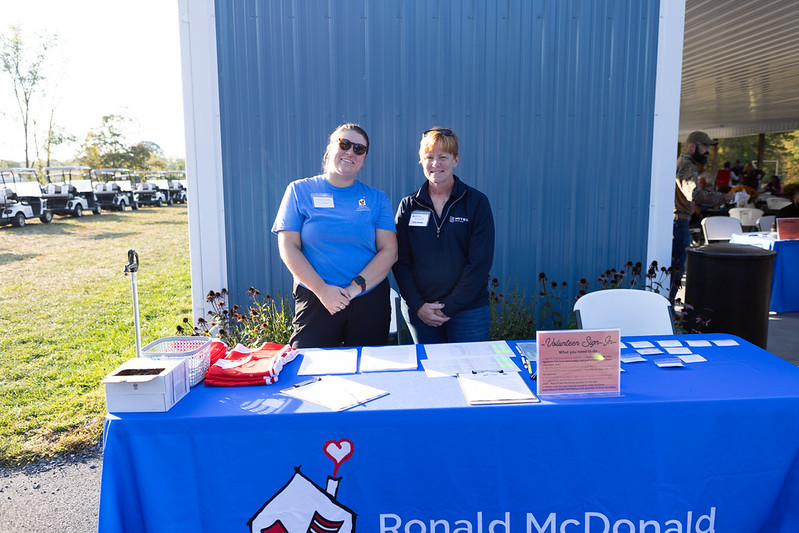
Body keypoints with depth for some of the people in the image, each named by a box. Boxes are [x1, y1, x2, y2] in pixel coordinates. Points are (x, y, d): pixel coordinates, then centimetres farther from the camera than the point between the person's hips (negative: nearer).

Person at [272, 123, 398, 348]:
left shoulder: (376, 199, 8)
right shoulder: (300, 191, 5)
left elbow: (389, 250, 0)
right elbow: (288, 247, -2)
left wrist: (354, 288, -13)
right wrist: (322, 289, -13)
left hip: (369, 302, 2)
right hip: (315, 300, -1)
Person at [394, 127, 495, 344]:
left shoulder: (477, 202, -2)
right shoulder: (408, 206, 5)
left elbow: (480, 262, -6)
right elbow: (400, 261, 3)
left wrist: (450, 306, -11)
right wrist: (417, 305, -9)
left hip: (468, 310, -2)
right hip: (418, 311, 2)